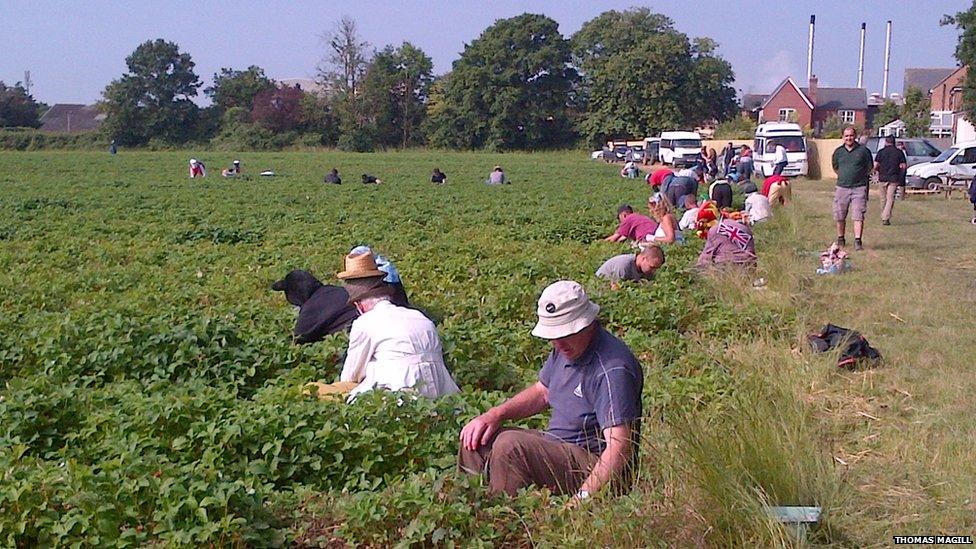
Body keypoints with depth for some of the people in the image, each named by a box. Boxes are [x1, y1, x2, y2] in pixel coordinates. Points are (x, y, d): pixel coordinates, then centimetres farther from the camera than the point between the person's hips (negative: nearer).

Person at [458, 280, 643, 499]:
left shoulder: (611, 370, -25)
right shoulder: (568, 347, 5)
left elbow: (619, 446, -33)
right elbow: (542, 393, 22)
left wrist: (583, 498, -44)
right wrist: (496, 414, 5)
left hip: (597, 468, -10)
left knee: (510, 444, -28)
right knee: (477, 437, 6)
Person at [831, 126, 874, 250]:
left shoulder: (863, 150, 1)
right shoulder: (838, 151, 8)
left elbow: (869, 168, 10)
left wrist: (859, 177, 11)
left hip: (859, 188, -3)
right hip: (842, 188, 3)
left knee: (858, 216, -9)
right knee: (840, 217, 9)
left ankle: (858, 241, -10)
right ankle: (840, 239, 26)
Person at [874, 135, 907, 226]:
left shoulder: (881, 152, 0)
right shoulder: (899, 152, 2)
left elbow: (875, 166, -5)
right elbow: (904, 166, 0)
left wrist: (878, 170, 16)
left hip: (882, 178, 0)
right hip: (894, 178, 0)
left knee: (883, 199, 13)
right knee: (890, 199, -2)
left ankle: (883, 218, 23)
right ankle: (886, 218, -13)